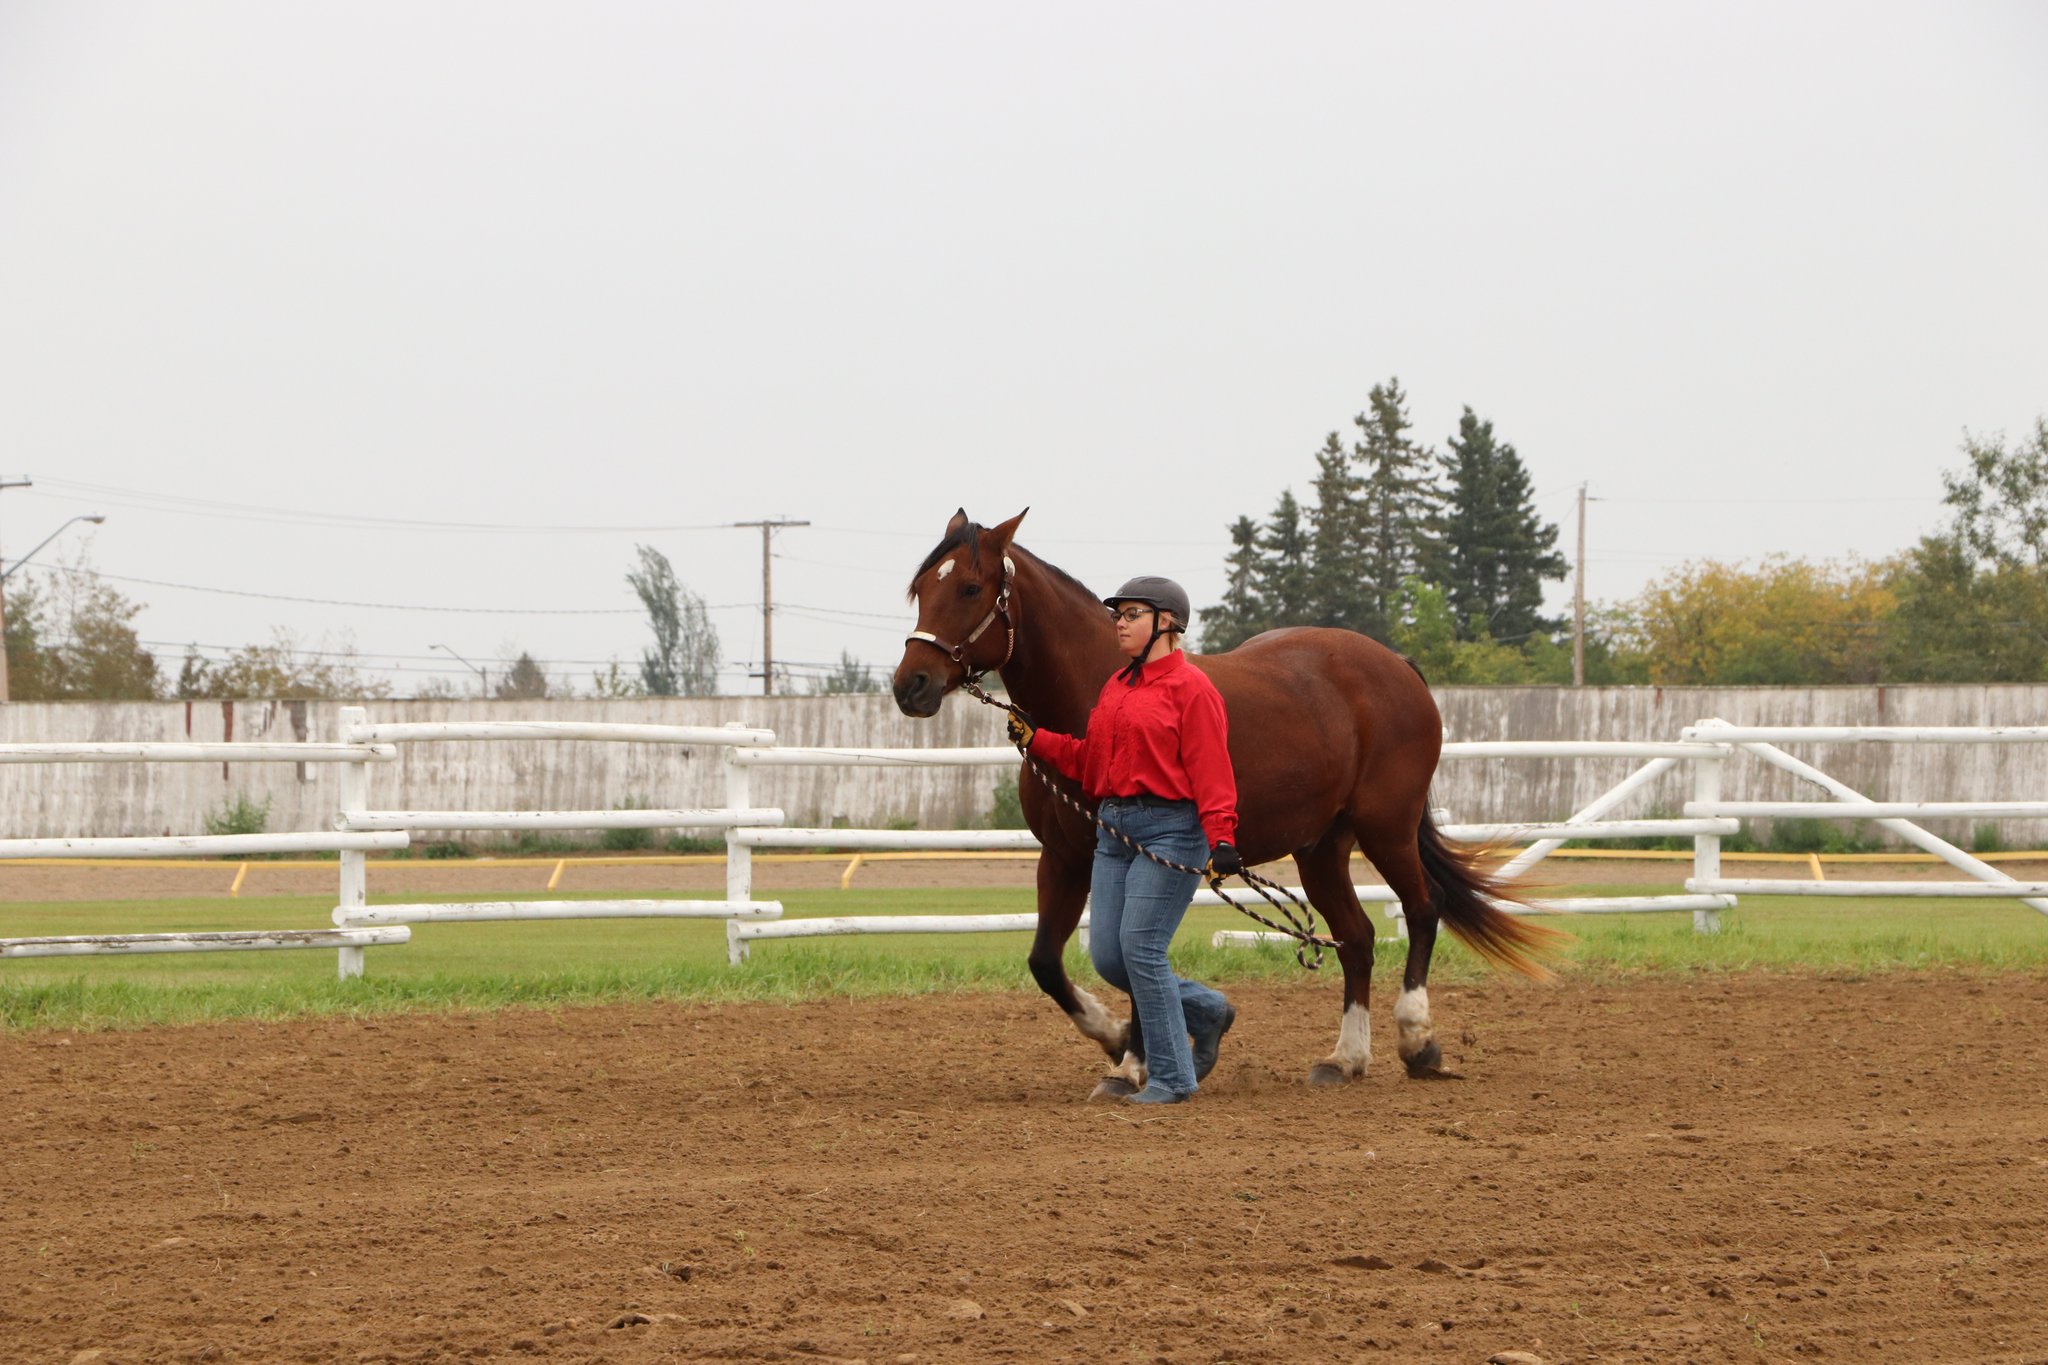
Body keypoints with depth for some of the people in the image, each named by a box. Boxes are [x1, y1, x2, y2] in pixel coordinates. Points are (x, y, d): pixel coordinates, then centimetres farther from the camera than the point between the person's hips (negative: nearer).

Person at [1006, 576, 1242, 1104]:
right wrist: (1034, 740, 11)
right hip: (1115, 830, 8)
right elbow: (1090, 761, 20)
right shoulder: (1116, 688, 16)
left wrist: (1221, 839, -24)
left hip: (1170, 830, -8)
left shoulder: (1190, 688, -8)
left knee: (1141, 947, -12)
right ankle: (1206, 1011, 25)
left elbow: (1211, 773, -14)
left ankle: (1172, 1077, -1)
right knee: (1107, 956, 4)